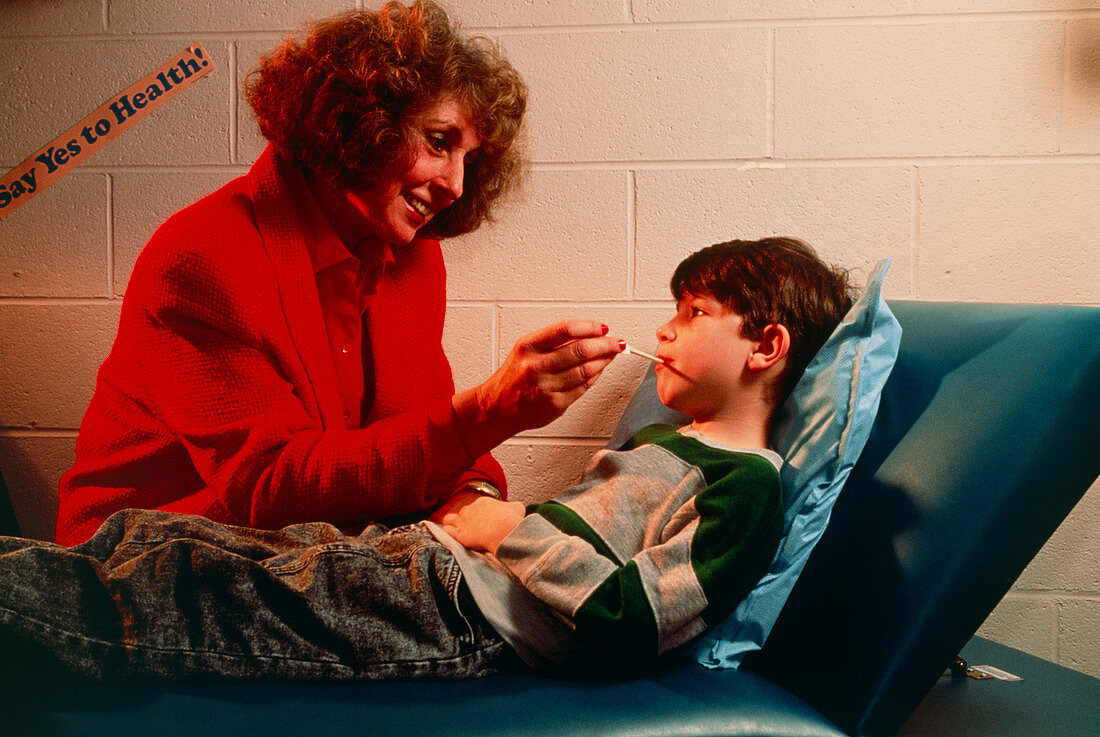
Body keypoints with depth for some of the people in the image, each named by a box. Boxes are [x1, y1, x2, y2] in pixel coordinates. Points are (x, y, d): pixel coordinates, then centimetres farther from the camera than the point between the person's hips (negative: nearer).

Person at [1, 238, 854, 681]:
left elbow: (633, 619, -20)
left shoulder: (747, 484, -8)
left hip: (455, 615, -9)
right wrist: (485, 502, 11)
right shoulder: (665, 442, 22)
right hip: (410, 557, 9)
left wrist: (514, 527, -11)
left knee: (167, 593, -13)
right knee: (143, 541, 1)